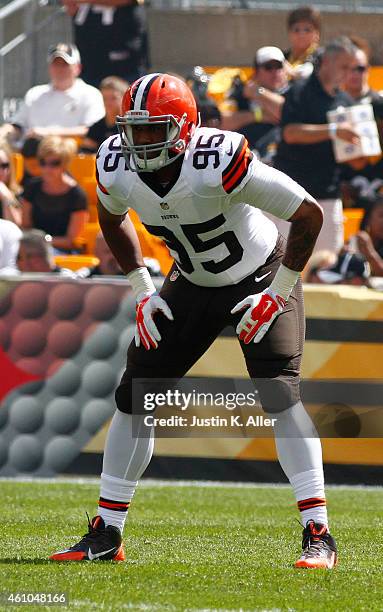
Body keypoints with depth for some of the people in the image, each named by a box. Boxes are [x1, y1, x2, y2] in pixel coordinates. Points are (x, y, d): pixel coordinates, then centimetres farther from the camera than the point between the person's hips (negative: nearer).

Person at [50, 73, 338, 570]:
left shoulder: (219, 164, -35)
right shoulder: (116, 170, -18)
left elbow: (309, 215, -27)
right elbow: (112, 220, 10)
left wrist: (278, 294, -20)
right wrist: (142, 291, 4)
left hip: (260, 279, -6)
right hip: (192, 286, 6)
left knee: (279, 392, -22)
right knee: (135, 395, 1)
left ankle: (319, 535, -18)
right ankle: (106, 534, 12)